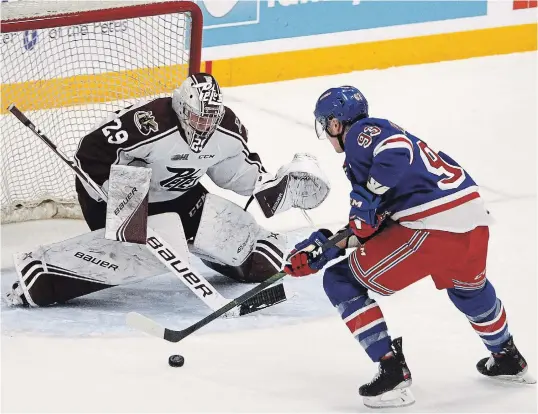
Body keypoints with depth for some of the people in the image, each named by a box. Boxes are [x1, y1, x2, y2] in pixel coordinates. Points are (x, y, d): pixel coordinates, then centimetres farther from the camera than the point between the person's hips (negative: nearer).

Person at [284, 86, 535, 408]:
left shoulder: (362, 133, 2)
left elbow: (397, 151, -23)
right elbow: (365, 231, 28)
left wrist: (367, 198, -16)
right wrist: (318, 250, 26)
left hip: (433, 226, -10)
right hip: (474, 218, 10)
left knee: (341, 282, 3)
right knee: (469, 286, 41)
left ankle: (393, 371, 0)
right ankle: (508, 359, 56)